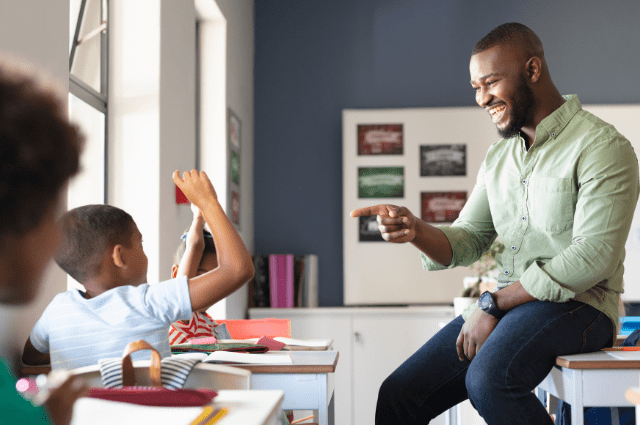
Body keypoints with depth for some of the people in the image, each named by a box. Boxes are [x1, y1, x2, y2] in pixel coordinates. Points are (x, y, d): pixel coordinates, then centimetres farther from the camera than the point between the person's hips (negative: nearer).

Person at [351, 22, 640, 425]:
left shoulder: (602, 146, -9)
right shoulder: (498, 158, 15)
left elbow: (591, 257, -18)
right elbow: (466, 241, 12)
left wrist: (492, 302, -17)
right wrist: (415, 230, -11)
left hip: (579, 304, -6)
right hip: (508, 304, 7)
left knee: (487, 379, -34)